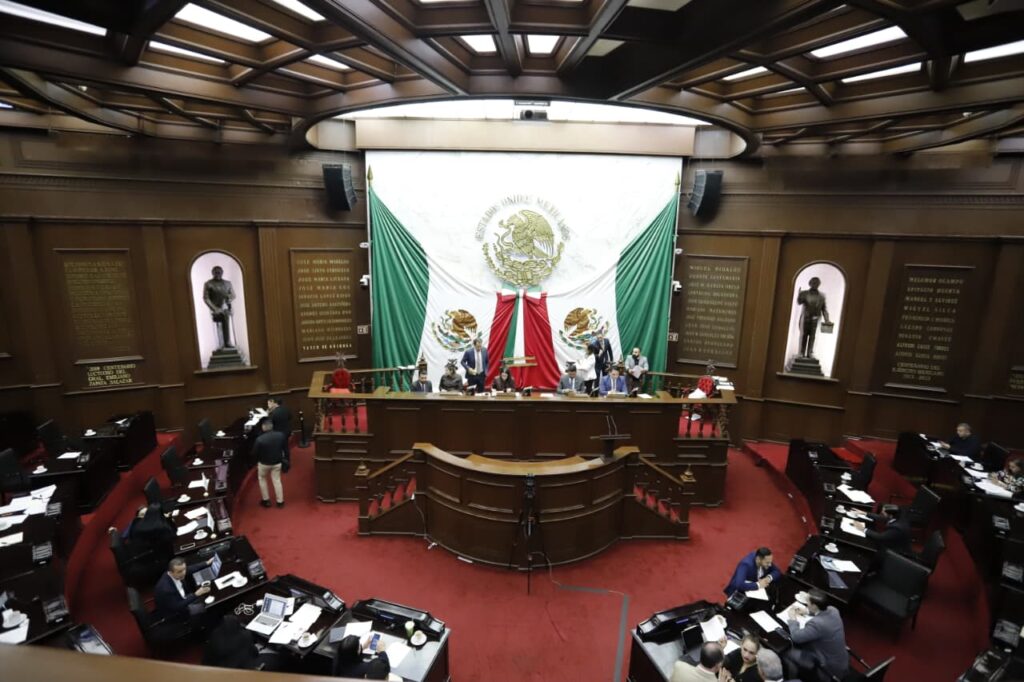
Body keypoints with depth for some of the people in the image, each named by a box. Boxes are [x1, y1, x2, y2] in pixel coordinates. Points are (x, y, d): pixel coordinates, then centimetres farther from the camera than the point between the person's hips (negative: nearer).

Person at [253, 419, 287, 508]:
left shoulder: (260, 439, -26)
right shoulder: (280, 435, -15)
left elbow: (254, 453, -13)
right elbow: (285, 448, -3)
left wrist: (256, 462, 10)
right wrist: (286, 459, 12)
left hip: (264, 463, -3)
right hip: (277, 463, 3)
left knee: (262, 479, 23)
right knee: (277, 481, 15)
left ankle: (266, 500, 30)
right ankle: (280, 501, 23)